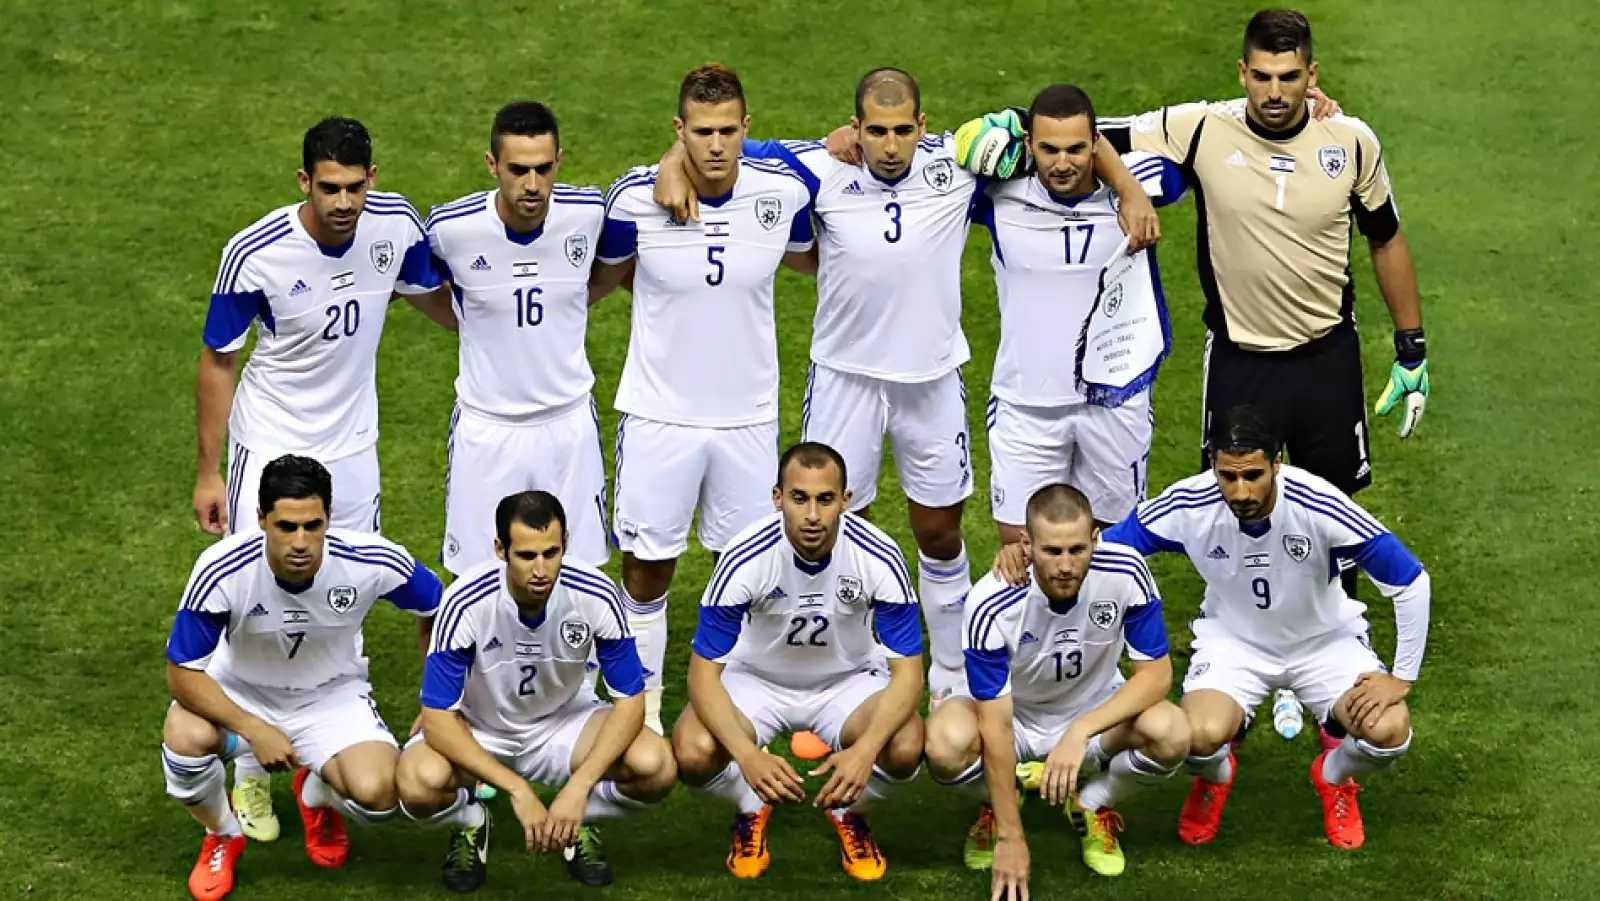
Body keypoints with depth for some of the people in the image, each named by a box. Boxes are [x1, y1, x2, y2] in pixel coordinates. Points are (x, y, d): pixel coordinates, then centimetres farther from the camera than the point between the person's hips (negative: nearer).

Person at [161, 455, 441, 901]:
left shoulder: (373, 562, -26)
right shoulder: (220, 572, -30)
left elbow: (437, 610, -4)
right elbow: (182, 673, -21)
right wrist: (255, 730, -31)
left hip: (332, 696, 1)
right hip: (241, 692, -1)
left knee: (377, 795, -27)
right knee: (185, 737, -35)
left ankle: (316, 797, 16)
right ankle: (222, 837, 2)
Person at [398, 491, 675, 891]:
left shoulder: (596, 595, -24)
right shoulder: (465, 603, -29)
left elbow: (630, 700, -17)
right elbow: (438, 718, -27)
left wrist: (579, 787, -31)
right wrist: (517, 789, -35)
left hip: (564, 721, 2)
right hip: (478, 730, -2)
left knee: (656, 767, -28)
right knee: (419, 783, -35)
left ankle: (581, 822, 7)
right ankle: (471, 824, 3)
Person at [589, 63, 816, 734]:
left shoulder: (783, 193, -10)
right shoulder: (634, 199, -15)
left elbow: (807, 258, 14)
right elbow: (598, 281, 5)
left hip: (748, 417, 1)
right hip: (657, 418, -1)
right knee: (647, 568, 6)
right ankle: (642, 704, 22)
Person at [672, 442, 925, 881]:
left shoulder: (879, 559, -26)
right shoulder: (744, 560, -28)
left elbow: (907, 672, -22)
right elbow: (704, 672, -24)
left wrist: (865, 749, -41)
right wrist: (748, 755, -41)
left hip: (848, 680, 1)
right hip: (757, 679, 0)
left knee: (905, 747, -31)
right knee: (692, 752, -31)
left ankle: (848, 813, 6)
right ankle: (752, 811, 6)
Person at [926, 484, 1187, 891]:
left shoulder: (1126, 574, -26)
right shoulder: (991, 605, -31)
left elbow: (1156, 674, -21)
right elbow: (997, 725, -27)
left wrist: (1081, 731, -37)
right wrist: (1011, 838, -27)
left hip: (1098, 712, 1)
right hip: (1016, 717, -1)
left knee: (1170, 734, -31)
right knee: (947, 744, -35)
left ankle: (1094, 807, 3)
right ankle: (996, 808, 3)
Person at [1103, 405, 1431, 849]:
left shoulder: (1318, 505, -30)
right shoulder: (1189, 505, -26)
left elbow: (1411, 582, -20)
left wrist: (1402, 678, -18)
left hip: (1324, 640, 0)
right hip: (1233, 641, 0)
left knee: (1390, 732, -26)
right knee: (1202, 736, -31)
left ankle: (1335, 777, 13)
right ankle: (1215, 777, 10)